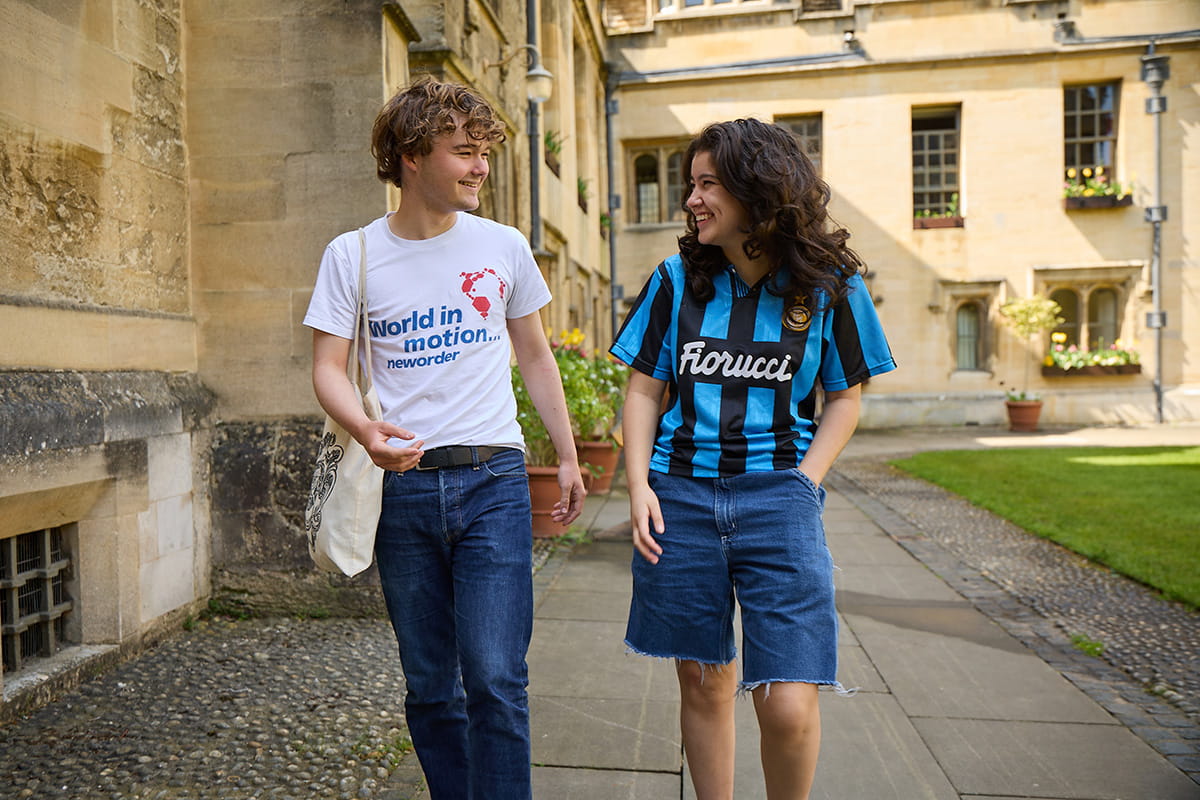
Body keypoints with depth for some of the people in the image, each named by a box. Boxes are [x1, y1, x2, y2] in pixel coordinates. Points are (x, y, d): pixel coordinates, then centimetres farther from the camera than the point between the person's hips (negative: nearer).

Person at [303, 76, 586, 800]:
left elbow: (536, 356, 14)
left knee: (495, 678, -8)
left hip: (492, 480, 0)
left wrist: (568, 457, 13)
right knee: (430, 687, 11)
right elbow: (328, 368, -1)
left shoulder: (504, 246, 6)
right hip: (402, 488, 1)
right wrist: (366, 430, -23)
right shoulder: (352, 255, 3)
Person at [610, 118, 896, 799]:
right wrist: (639, 486, -3)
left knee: (789, 706, -6)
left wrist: (804, 482, -4)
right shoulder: (678, 279, 5)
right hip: (680, 494, 2)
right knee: (704, 682, 12)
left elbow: (845, 398, 8)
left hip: (778, 498, -1)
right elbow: (645, 389, 8)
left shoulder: (829, 285, 1)